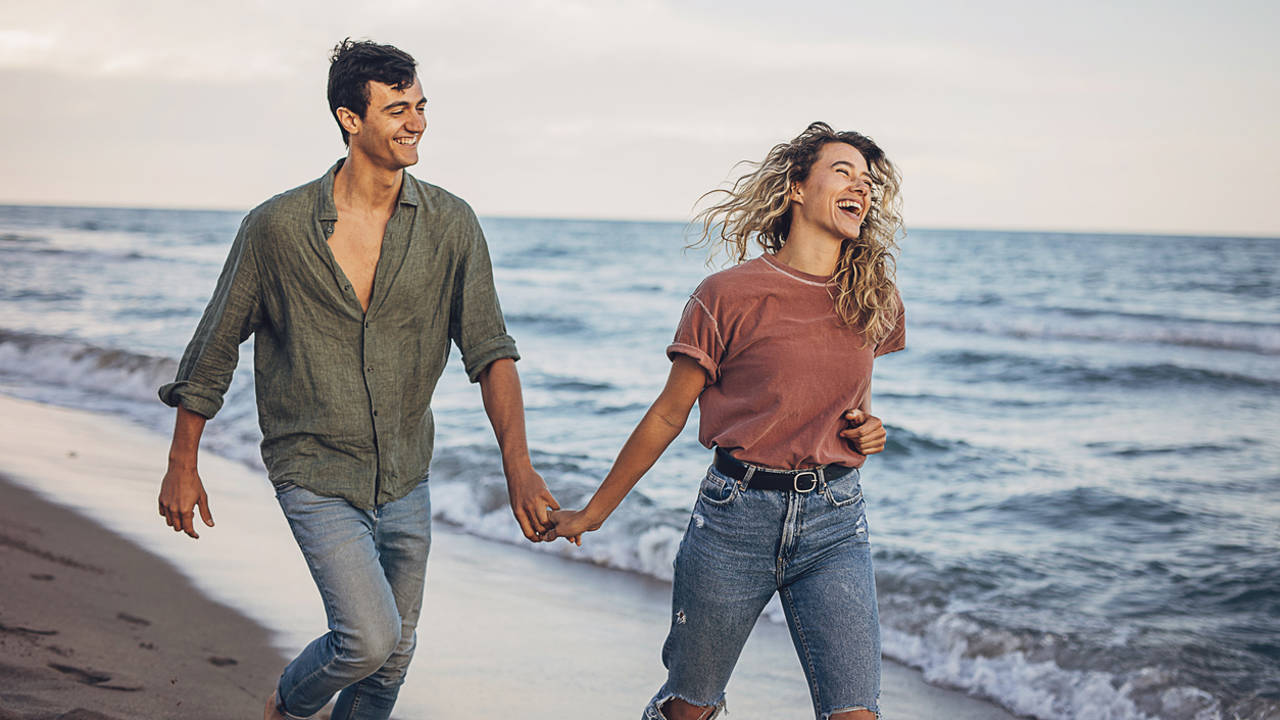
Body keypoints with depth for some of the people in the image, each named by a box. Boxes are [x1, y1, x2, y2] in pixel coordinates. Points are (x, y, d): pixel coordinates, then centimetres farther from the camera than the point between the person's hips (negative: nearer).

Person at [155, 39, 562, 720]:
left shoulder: (451, 225, -6)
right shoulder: (276, 227, -12)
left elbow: (489, 349, -10)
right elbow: (214, 347, -1)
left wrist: (517, 463, -24)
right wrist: (182, 466, 4)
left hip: (405, 479, 4)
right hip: (316, 476, -4)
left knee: (393, 655, 14)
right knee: (371, 636, -16)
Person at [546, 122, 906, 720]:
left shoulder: (874, 301, 6)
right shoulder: (729, 296, -6)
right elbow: (669, 414, 2)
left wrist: (867, 430, 2)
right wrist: (593, 512, 6)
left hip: (834, 521, 3)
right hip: (736, 515, -2)